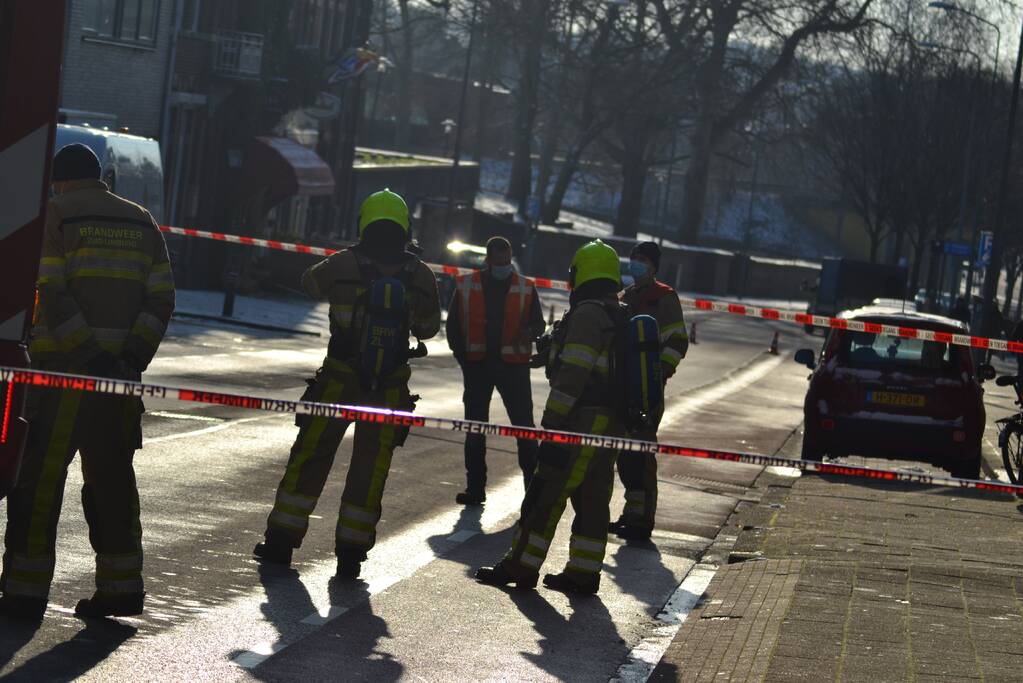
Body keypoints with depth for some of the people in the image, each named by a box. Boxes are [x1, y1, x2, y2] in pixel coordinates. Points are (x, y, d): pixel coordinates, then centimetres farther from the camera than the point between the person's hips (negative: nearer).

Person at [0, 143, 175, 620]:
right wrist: (132, 357, -3)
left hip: (63, 368, -5)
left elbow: (51, 295, -13)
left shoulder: (54, 217, -1)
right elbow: (160, 299, 6)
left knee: (39, 475, -2)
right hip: (121, 371, 5)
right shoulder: (142, 223, 15)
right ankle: (121, 584, 14)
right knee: (111, 475, 13)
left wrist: (90, 357, -16)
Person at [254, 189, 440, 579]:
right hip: (390, 386, 1)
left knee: (310, 457, 9)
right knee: (370, 467, 8)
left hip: (338, 381, -1)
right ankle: (351, 554, 8)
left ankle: (281, 542, 11)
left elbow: (308, 287, 13)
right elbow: (429, 328, 12)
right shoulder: (421, 277, -2)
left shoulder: (342, 266, -8)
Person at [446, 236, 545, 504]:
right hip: (477, 364, 1)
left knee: (525, 426, -4)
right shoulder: (466, 286, 5)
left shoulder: (526, 288, 4)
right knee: (475, 428, 6)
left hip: (513, 364, -1)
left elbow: (539, 323, 8)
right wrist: (463, 356, -2)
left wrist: (530, 332, -15)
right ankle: (475, 487, 12)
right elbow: (453, 325, 8)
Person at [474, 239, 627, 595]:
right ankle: (583, 572, 12)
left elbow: (572, 374, -19)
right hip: (612, 426, 9)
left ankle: (521, 566, -4)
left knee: (546, 494, -6)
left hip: (583, 420, -9)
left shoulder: (587, 314, -12)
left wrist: (552, 421, -18)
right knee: (592, 499, 11)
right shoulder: (624, 319, 17)